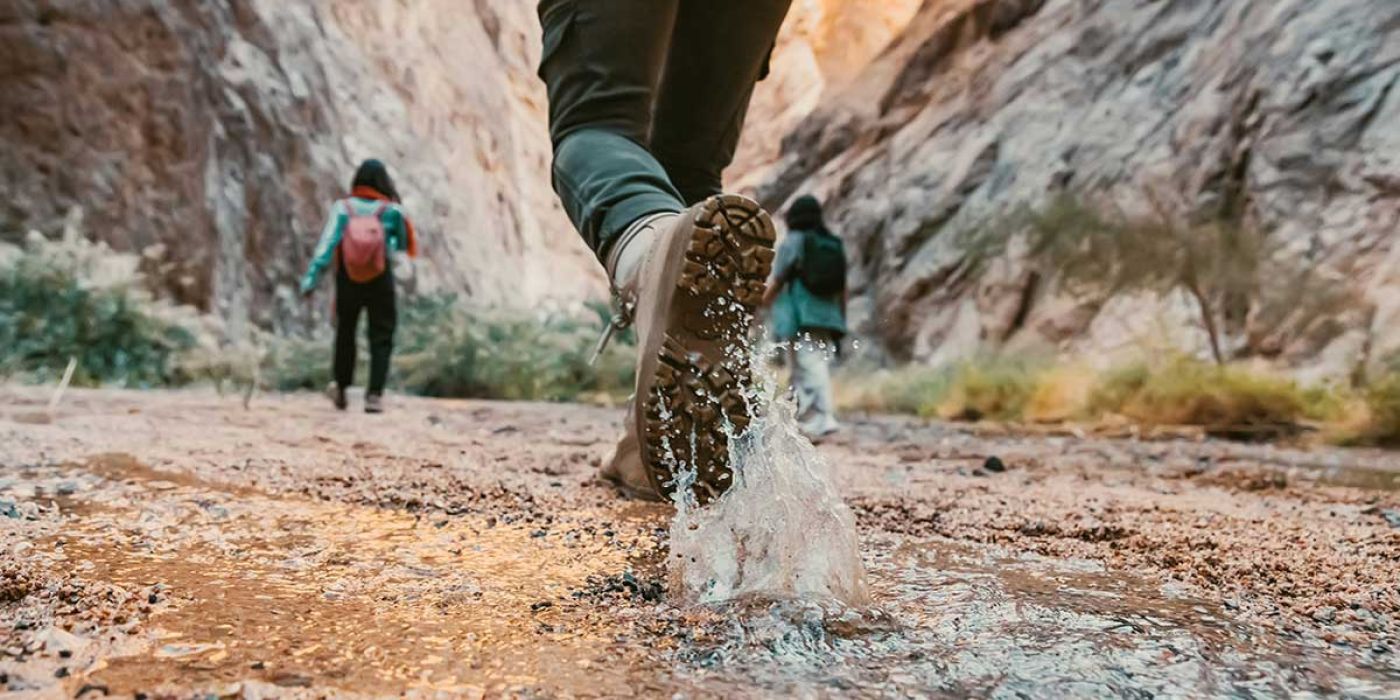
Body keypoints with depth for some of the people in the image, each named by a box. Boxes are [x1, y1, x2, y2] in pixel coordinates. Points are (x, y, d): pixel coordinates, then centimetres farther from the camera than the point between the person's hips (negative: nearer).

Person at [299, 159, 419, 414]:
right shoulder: (392, 211, -9)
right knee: (381, 338, 4)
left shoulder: (342, 208, -8)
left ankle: (341, 388, 31)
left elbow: (326, 244, -16)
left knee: (345, 333, 20)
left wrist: (311, 278, -18)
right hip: (381, 283, -2)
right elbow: (404, 245, 2)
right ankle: (374, 394, -7)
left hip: (348, 281, 2)